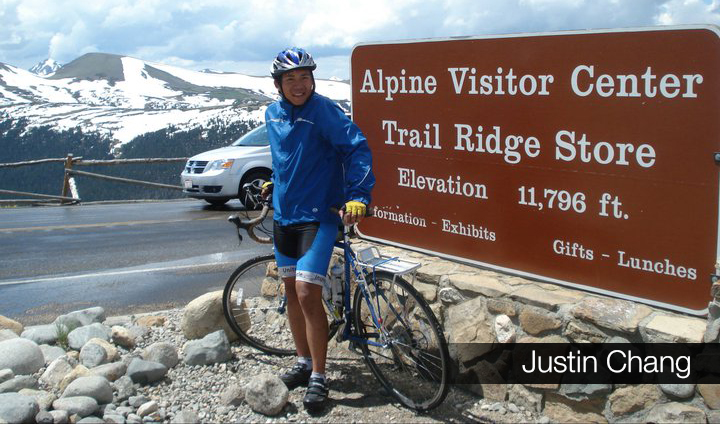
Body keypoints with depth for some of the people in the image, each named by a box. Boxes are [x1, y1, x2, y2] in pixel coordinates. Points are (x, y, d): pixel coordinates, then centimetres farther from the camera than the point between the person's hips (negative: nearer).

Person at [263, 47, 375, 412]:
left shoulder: (324, 110, -14)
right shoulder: (273, 114, 6)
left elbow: (357, 148, -20)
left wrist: (357, 196, -28)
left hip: (318, 216, -7)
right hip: (284, 214, 7)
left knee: (307, 293, -12)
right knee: (291, 291, 13)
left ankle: (319, 378, 2)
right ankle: (304, 362, 29)